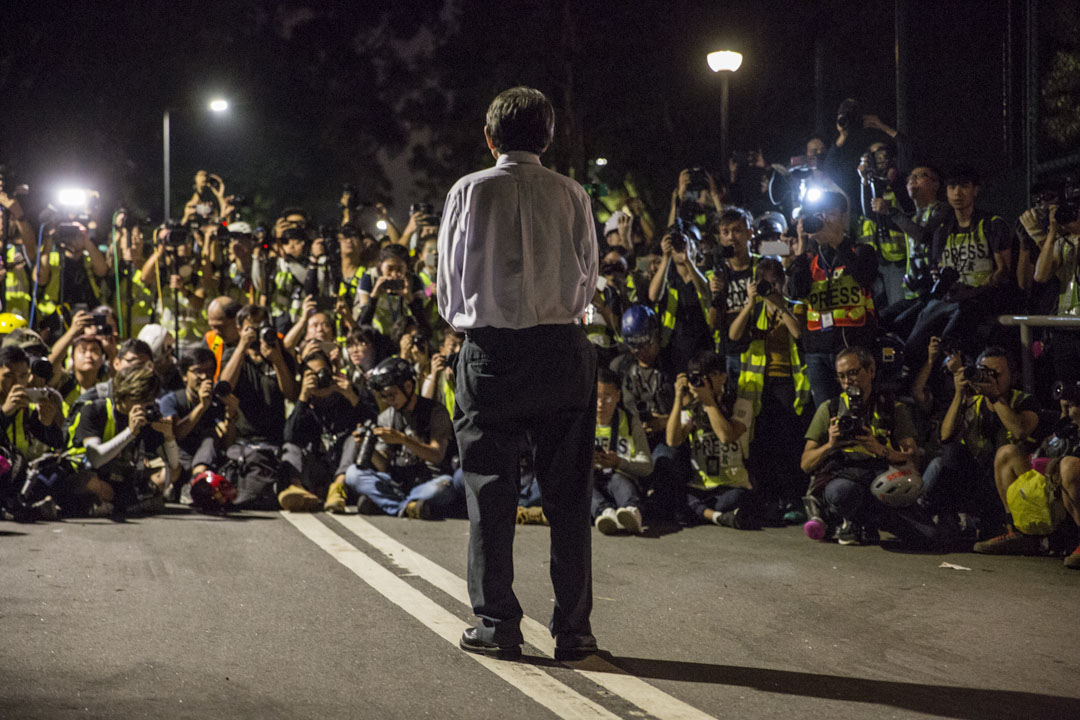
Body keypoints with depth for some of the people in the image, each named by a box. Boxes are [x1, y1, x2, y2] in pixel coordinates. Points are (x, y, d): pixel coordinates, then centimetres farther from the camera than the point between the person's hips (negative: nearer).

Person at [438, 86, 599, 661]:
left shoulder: (469, 192, 0)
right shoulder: (571, 196, 3)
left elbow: (448, 285, 6)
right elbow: (588, 282, 8)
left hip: (491, 352, -1)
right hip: (563, 349, 1)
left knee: (491, 493, 6)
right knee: (568, 493, 6)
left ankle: (497, 625, 8)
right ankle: (573, 628, 8)